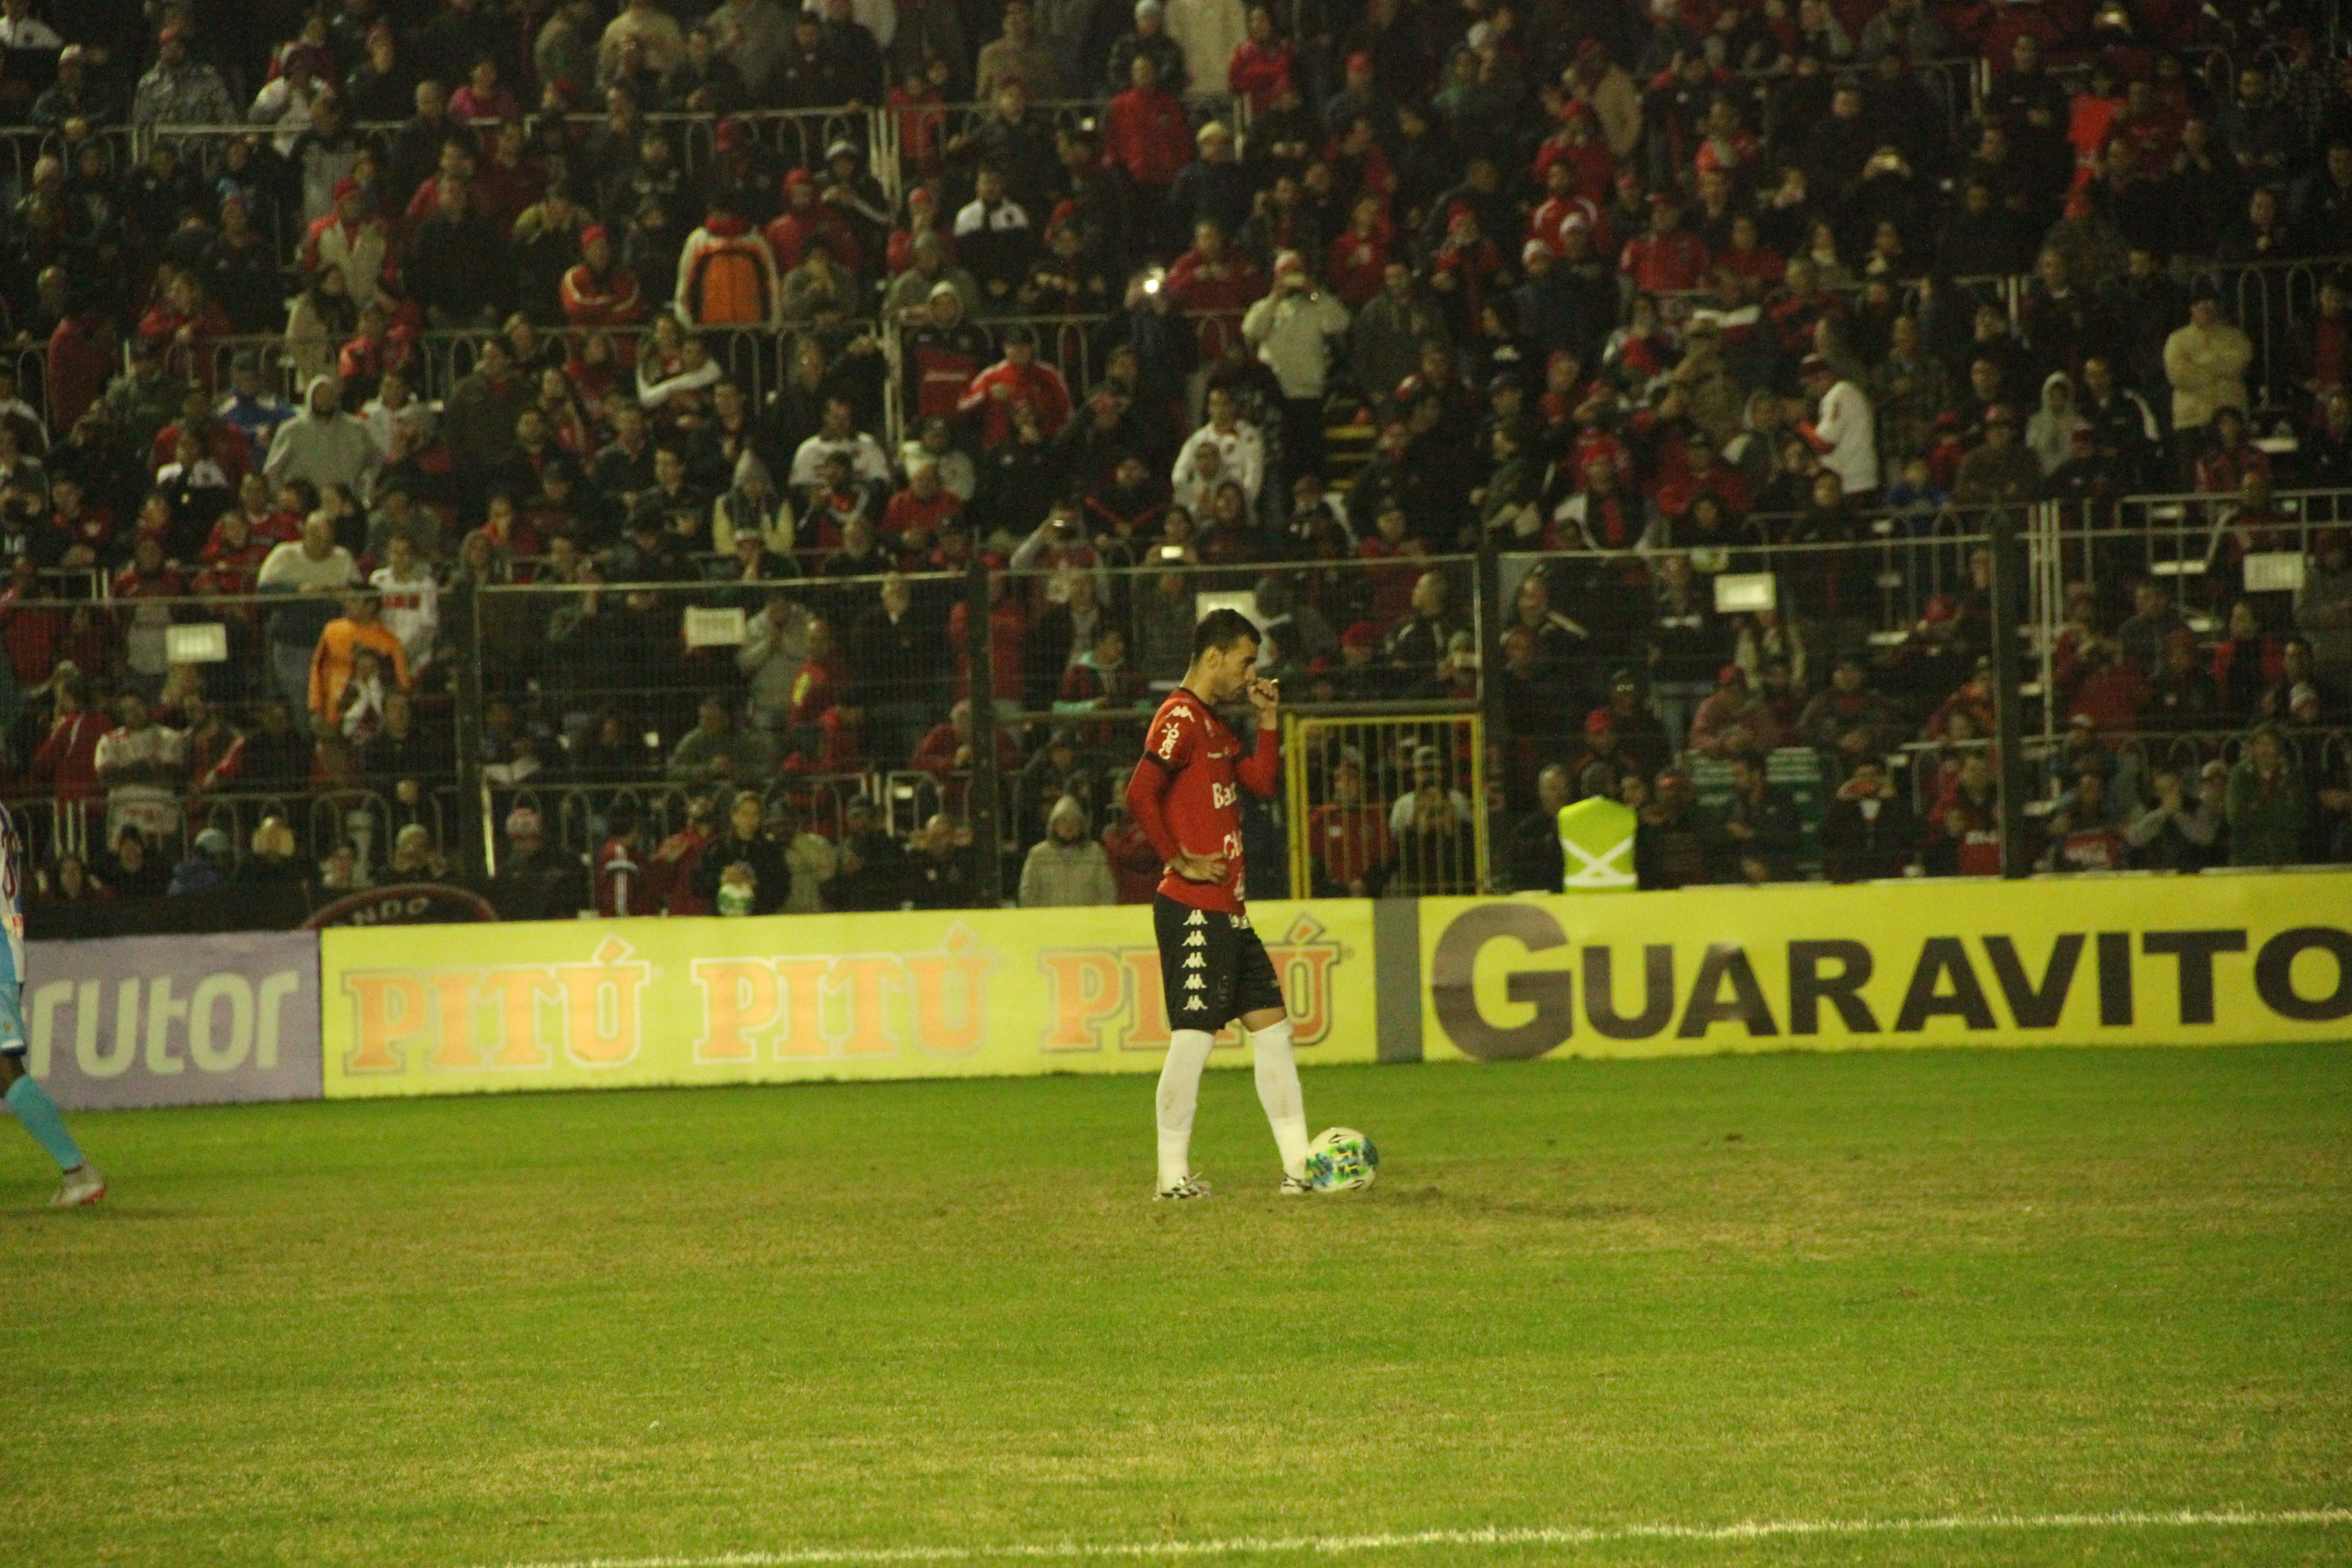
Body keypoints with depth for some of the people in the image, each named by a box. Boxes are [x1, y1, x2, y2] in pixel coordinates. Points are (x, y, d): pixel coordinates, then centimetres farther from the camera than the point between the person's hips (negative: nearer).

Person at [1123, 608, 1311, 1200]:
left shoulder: (1214, 725, 18)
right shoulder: (1180, 719, -12)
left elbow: (1261, 783, 23)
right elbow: (1140, 795, -23)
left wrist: (1268, 721, 13)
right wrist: (1179, 860, -18)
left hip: (1228, 911, 10)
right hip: (1193, 909, -10)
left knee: (1272, 1027, 9)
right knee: (1194, 1035, -8)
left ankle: (1298, 1165, 12)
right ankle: (1173, 1174, -3)